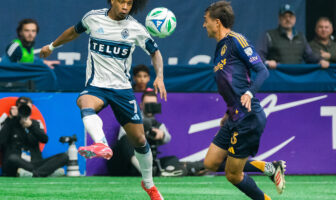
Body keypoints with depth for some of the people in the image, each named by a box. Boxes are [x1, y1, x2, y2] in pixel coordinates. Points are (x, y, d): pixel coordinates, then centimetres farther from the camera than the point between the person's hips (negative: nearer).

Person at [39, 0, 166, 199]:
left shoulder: (136, 28, -2)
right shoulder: (93, 18, 1)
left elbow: (155, 51, 10)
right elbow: (75, 31, 22)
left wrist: (159, 77, -7)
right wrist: (52, 46, 33)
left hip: (122, 88, 1)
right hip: (96, 86, -1)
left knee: (139, 139, 2)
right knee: (85, 103, -38)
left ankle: (148, 184, 26)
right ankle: (102, 146, -63)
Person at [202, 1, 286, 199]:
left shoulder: (236, 40, -9)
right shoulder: (220, 48, 19)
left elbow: (262, 70, -15)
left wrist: (249, 94, -30)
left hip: (249, 118, -10)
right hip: (235, 119, 10)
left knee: (233, 174, -5)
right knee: (211, 163, 8)